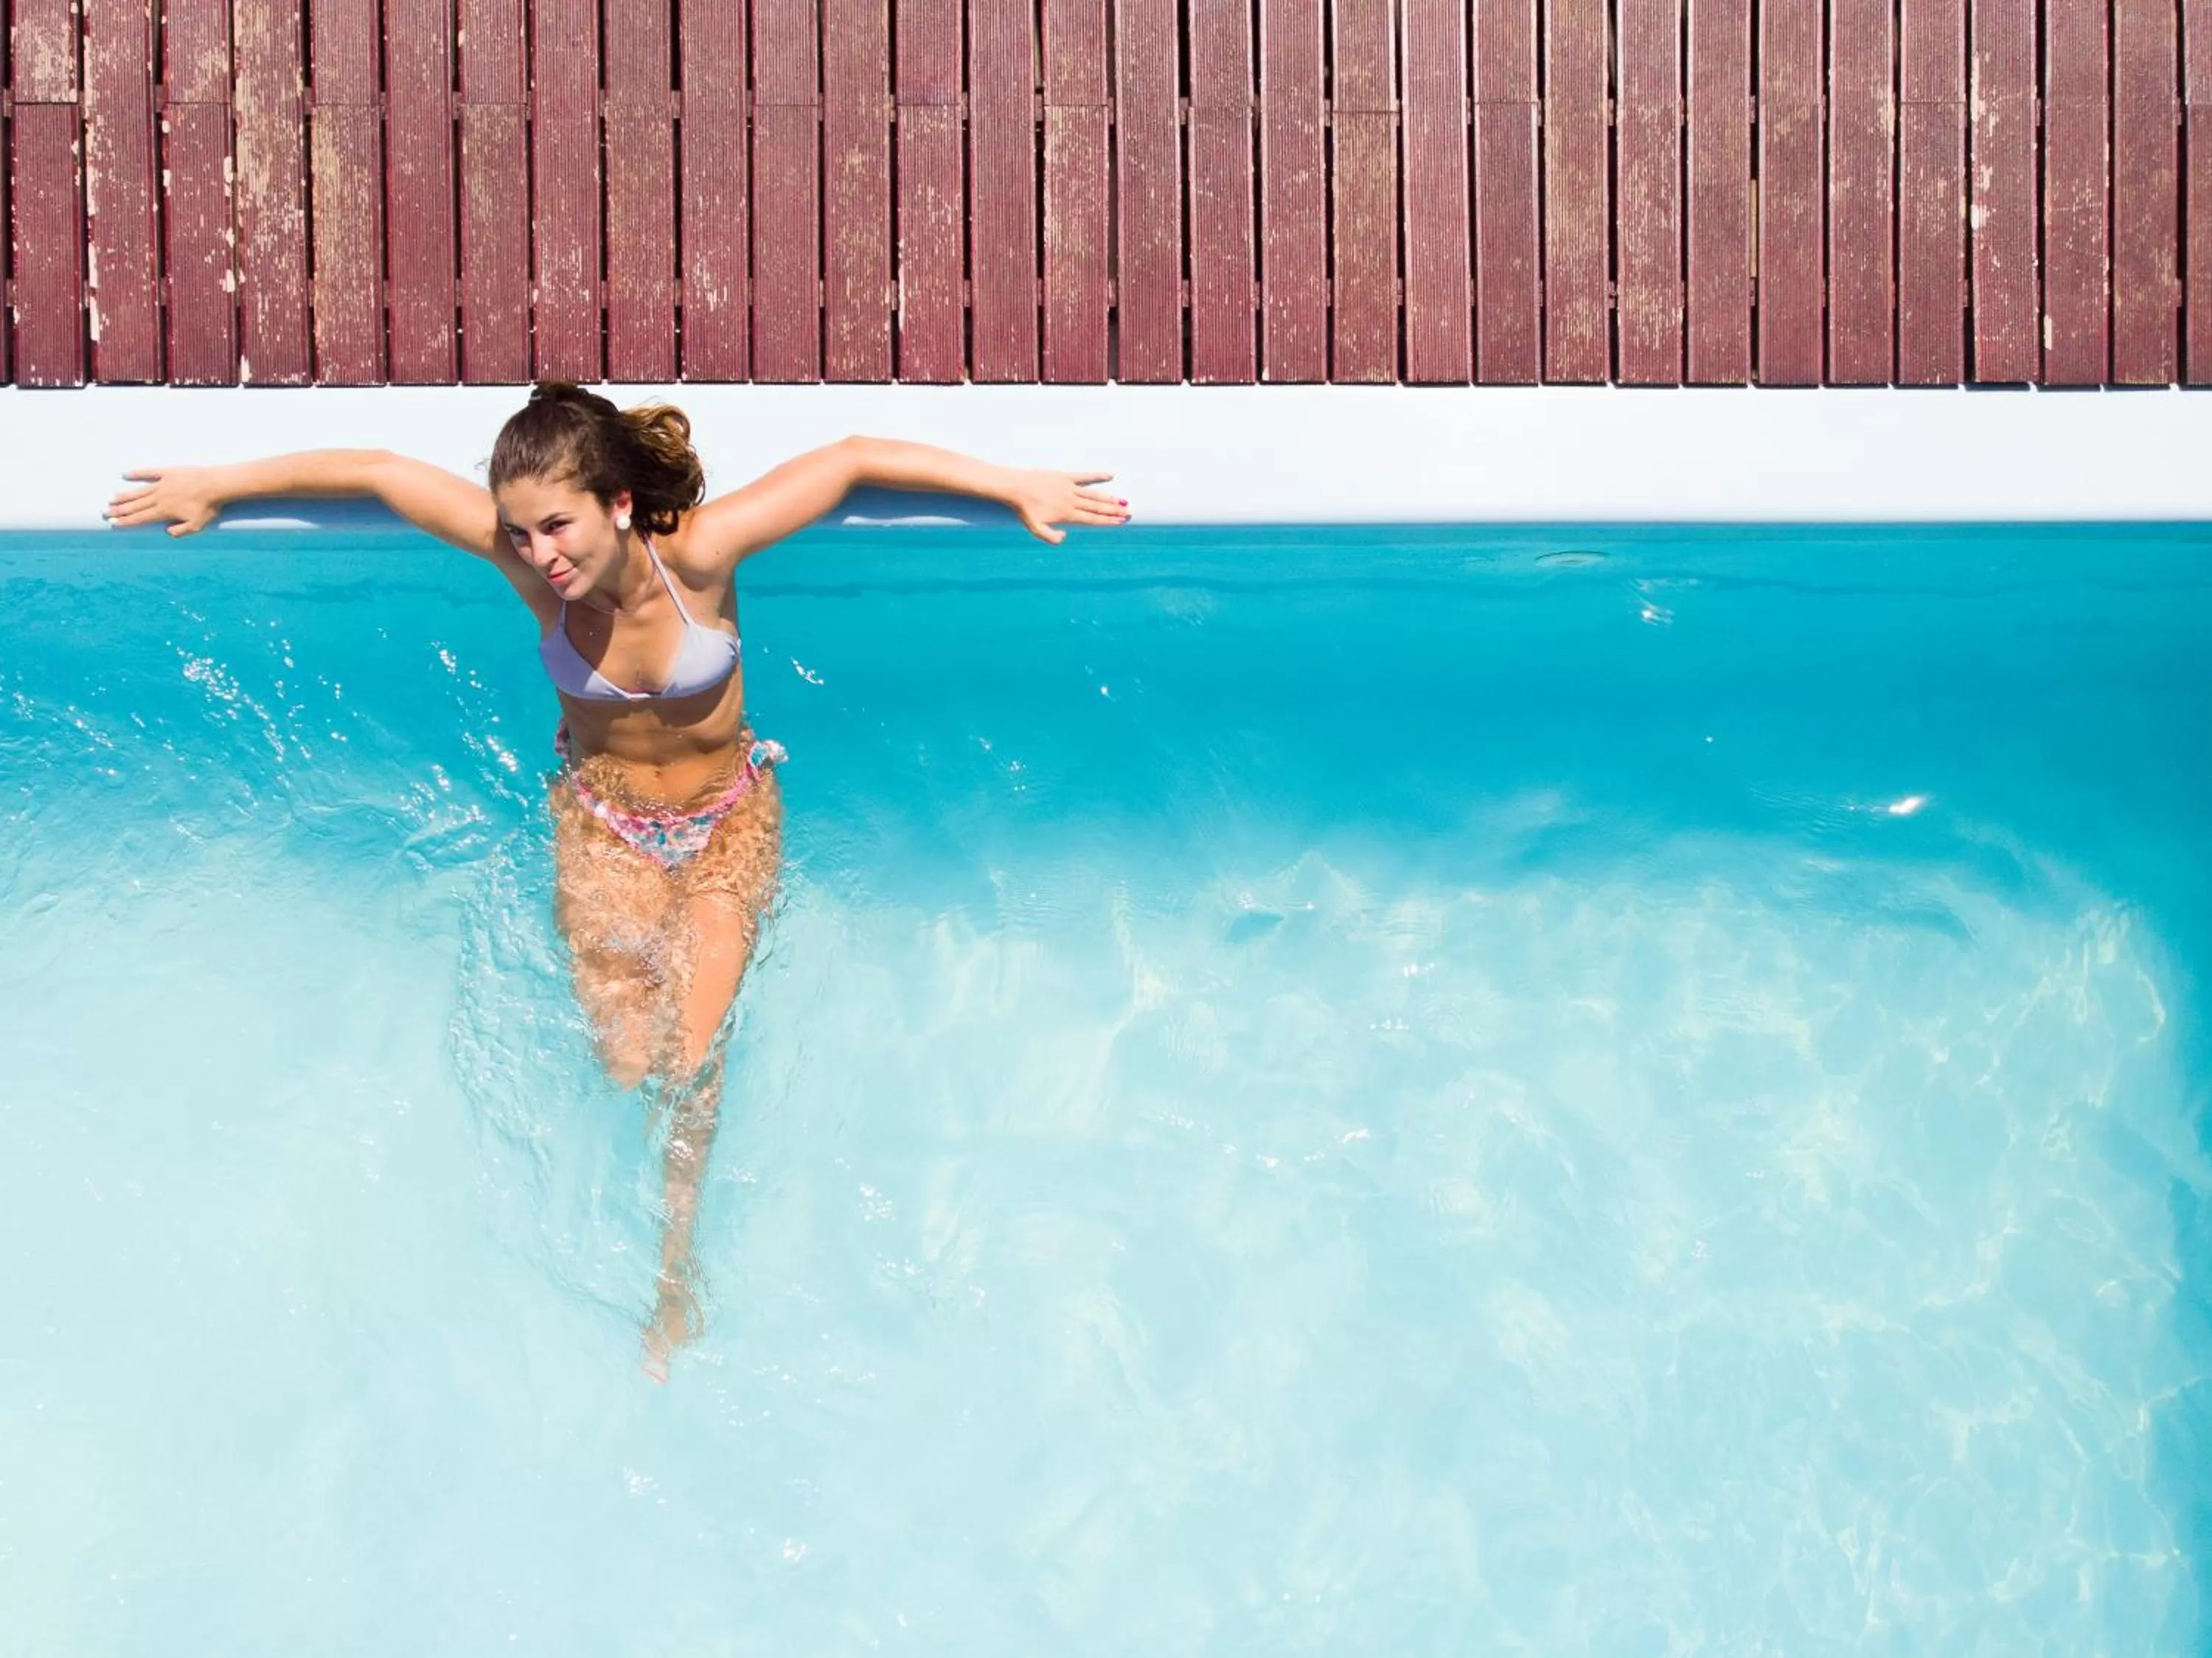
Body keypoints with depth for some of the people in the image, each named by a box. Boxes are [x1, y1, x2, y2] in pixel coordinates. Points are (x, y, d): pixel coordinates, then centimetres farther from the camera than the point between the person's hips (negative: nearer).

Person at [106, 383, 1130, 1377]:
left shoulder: (699, 551, -31)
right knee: (629, 1065, -10)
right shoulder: (530, 559, -26)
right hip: (601, 818, 2)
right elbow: (380, 471, -14)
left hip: (728, 815, -2)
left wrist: (1017, 489, -20)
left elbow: (850, 459, -23)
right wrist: (215, 485, -4)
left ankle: (676, 1269, 11)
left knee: (688, 1056, -13)